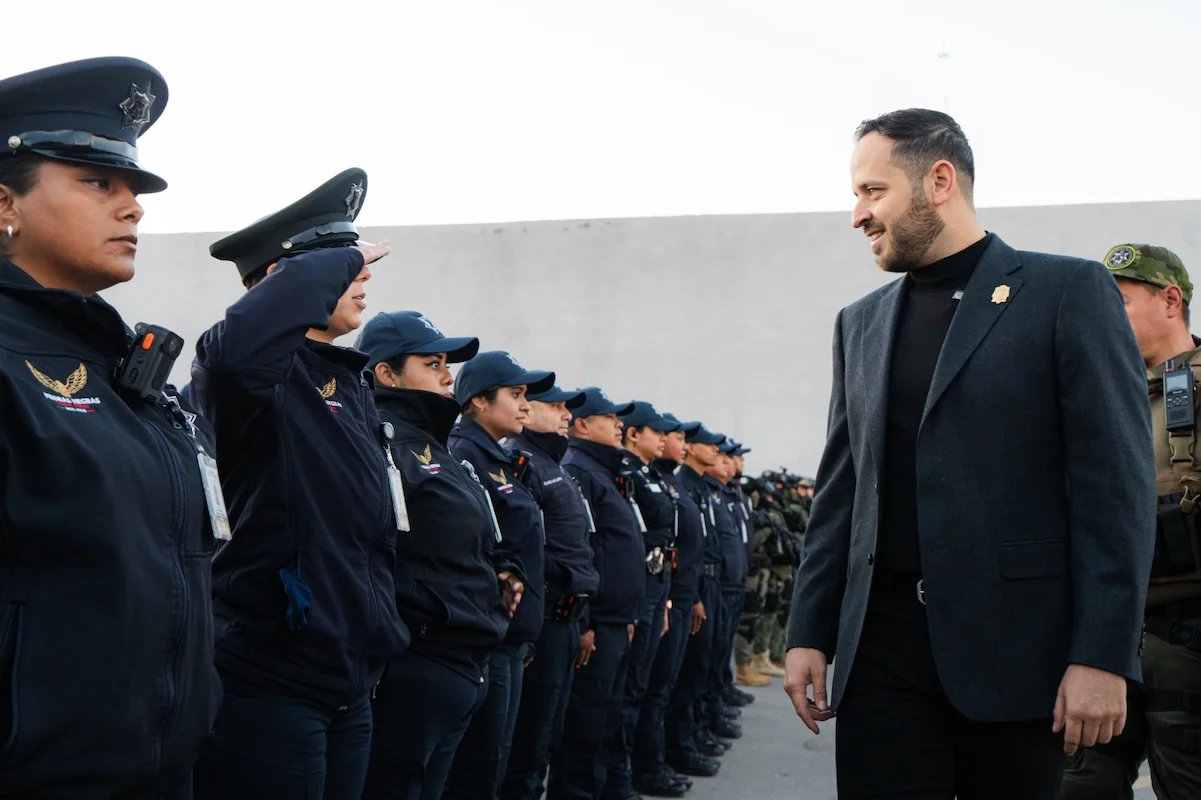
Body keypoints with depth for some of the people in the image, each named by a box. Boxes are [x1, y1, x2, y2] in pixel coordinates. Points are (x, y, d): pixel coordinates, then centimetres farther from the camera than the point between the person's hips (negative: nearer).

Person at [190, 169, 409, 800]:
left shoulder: (351, 384, 15)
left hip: (349, 687, 9)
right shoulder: (265, 379, -12)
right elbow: (233, 345, -38)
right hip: (268, 686, -9)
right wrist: (335, 261, -24)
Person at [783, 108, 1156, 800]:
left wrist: (1103, 656, -13)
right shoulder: (861, 322, 16)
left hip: (1016, 643, -4)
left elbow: (1117, 484, -7)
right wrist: (810, 633, 8)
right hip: (881, 644, 4)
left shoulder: (1069, 291, -1)